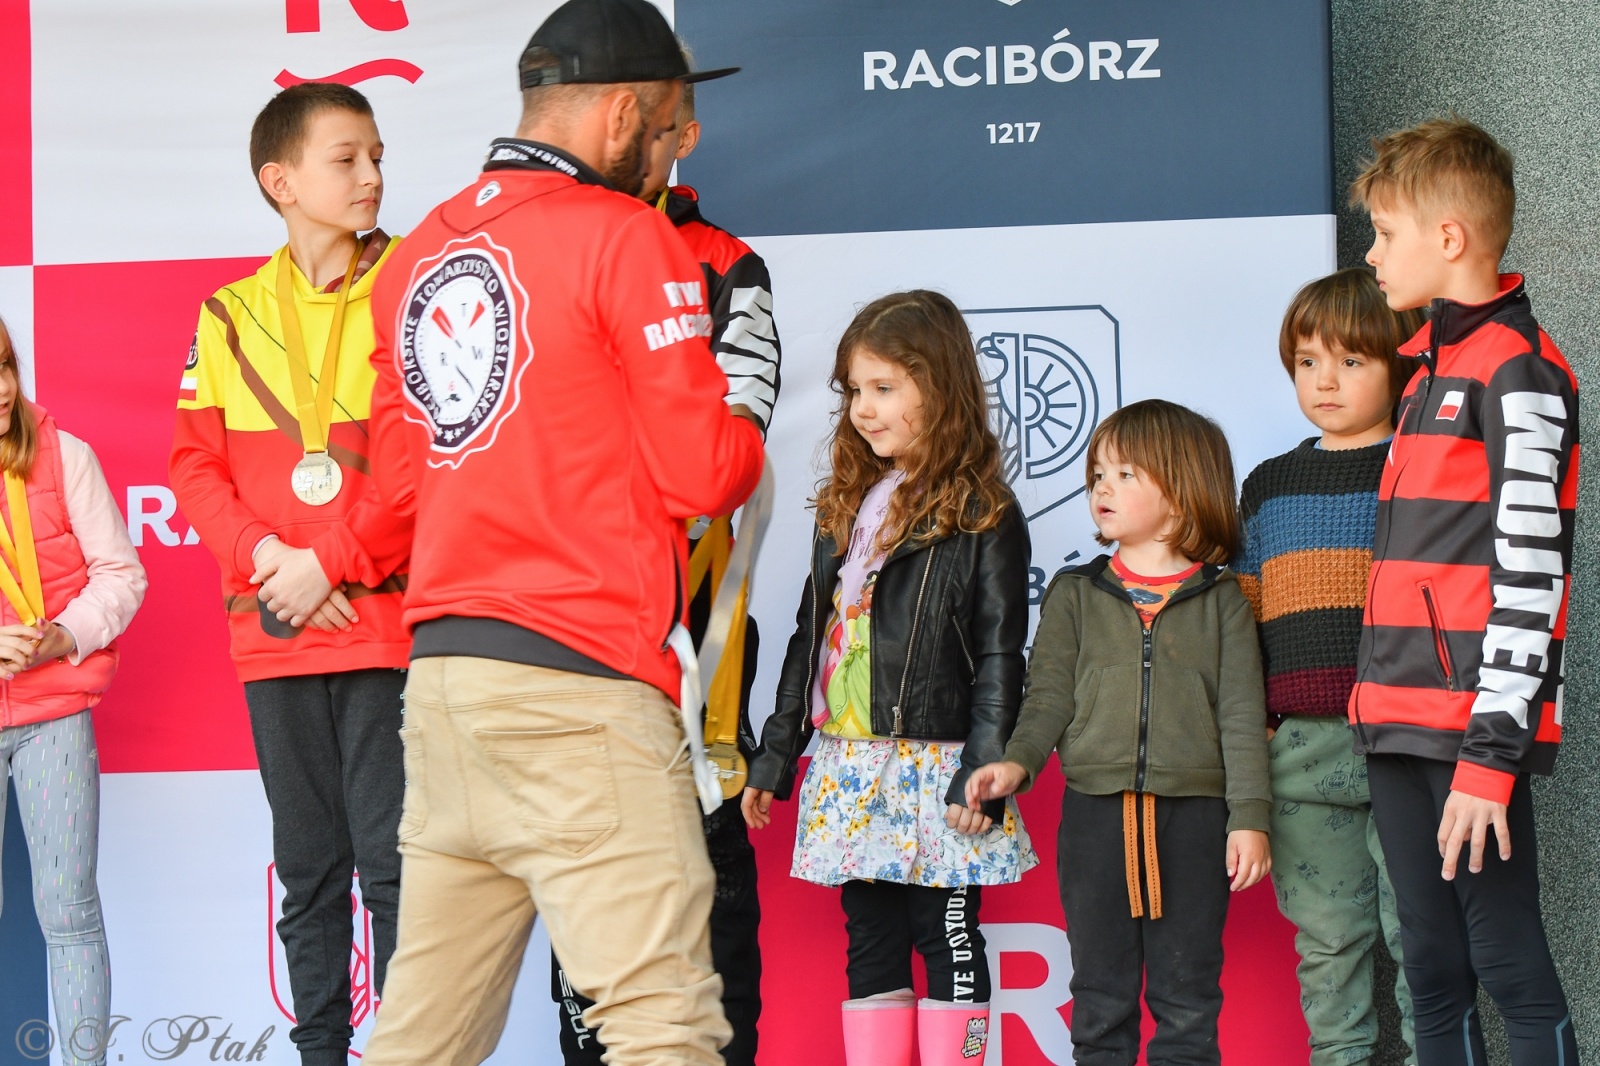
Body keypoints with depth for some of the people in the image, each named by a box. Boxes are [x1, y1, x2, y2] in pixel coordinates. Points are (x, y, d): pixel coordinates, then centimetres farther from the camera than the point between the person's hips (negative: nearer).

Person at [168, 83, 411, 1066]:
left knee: (392, 863, -6)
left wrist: (333, 564, -12)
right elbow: (198, 465, 9)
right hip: (274, 636, 4)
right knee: (309, 867, 9)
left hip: (387, 623, -3)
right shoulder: (230, 317, 11)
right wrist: (264, 559, -7)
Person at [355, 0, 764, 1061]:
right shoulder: (625, 234, -5)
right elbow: (702, 469, -8)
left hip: (441, 666, 7)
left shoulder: (419, 255, 16)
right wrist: (746, 445, 12)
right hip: (579, 678, -7)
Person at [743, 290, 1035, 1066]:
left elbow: (1000, 654, -10)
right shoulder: (847, 508, 14)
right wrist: (774, 756, 16)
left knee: (948, 943, -1)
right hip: (848, 765, 6)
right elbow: (810, 637, 17)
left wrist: (985, 771, -17)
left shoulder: (981, 515, -6)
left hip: (934, 766, -6)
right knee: (870, 946, 8)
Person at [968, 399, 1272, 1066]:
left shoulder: (1220, 599, 4)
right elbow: (1050, 694, 4)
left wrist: (1250, 816, -7)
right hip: (1095, 812, 2)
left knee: (1186, 995, 4)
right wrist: (1018, 762, -14)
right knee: (1100, 993, 7)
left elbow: (1242, 715, 0)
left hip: (1193, 814, -2)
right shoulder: (1074, 594, 9)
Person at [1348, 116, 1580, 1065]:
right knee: (1434, 973, 11)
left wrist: (1490, 751, -19)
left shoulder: (1518, 366, -10)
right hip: (1405, 732, 9)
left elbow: (1530, 569, -16)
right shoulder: (1433, 363, 18)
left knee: (1512, 970, -6)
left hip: (1473, 733, -9)